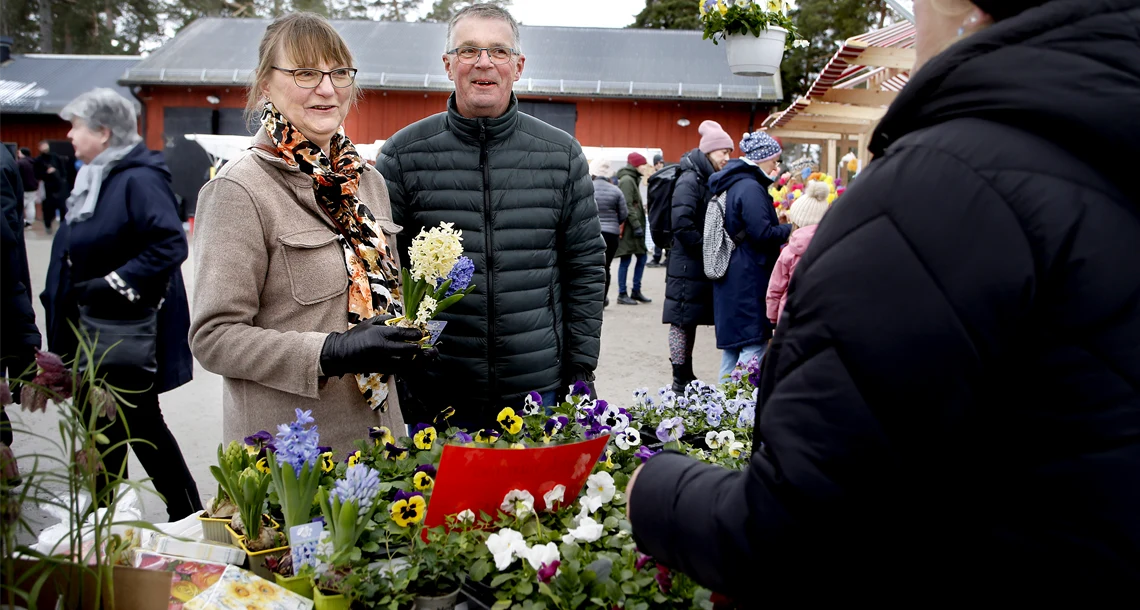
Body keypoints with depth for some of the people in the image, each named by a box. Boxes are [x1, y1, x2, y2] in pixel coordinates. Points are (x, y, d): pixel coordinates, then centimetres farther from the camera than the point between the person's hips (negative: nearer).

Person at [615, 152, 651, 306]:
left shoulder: (632, 179, 18)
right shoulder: (627, 180, -13)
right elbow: (627, 206, -19)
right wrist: (636, 225, -22)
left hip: (634, 227, 10)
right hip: (628, 228, -10)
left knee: (641, 258, 12)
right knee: (626, 260, -4)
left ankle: (636, 291, 20)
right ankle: (622, 295, 3)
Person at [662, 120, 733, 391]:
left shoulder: (710, 180, 15)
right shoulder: (690, 180, -14)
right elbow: (682, 225, -24)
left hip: (702, 266, 9)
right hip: (687, 266, -9)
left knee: (690, 321, 13)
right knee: (683, 321, -2)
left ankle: (686, 376, 21)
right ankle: (680, 380, 4)